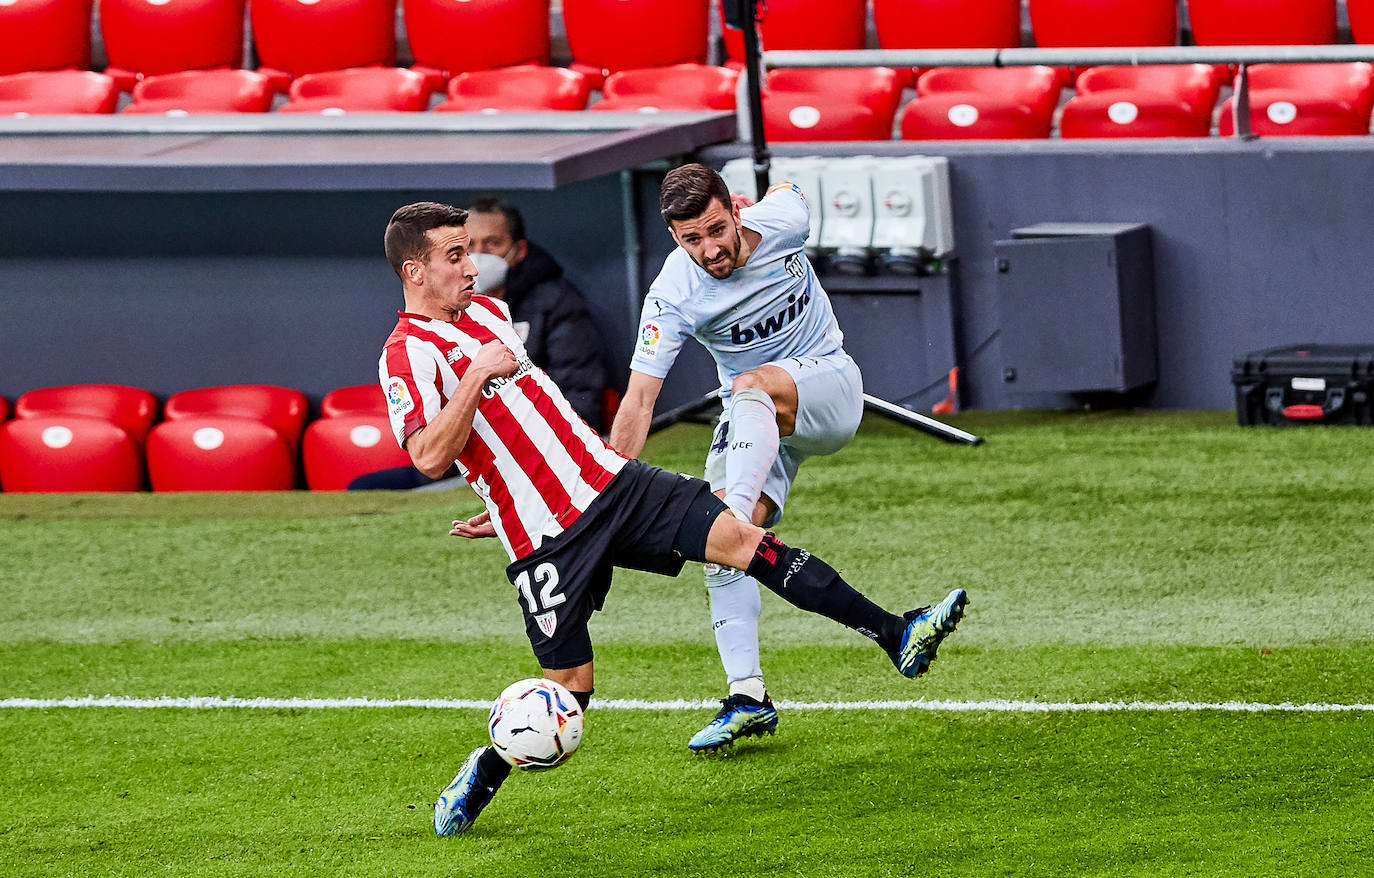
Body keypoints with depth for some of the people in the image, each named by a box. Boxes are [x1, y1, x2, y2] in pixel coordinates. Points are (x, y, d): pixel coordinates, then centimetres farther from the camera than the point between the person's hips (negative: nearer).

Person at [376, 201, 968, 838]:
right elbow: (429, 457, -26)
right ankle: (481, 776, 20)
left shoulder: (487, 310, 16)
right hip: (547, 541, -6)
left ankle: (896, 636, -10)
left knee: (739, 536, -8)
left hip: (611, 483, 6)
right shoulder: (407, 355, -11)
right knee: (570, 686, -5)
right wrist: (478, 374, -23)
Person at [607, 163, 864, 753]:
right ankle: (748, 698, -12)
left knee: (752, 386, -36)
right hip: (750, 419, 1)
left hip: (827, 383, -1)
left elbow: (784, 189, 8)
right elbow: (639, 400, -23)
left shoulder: (782, 219, -19)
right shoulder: (673, 295, -21)